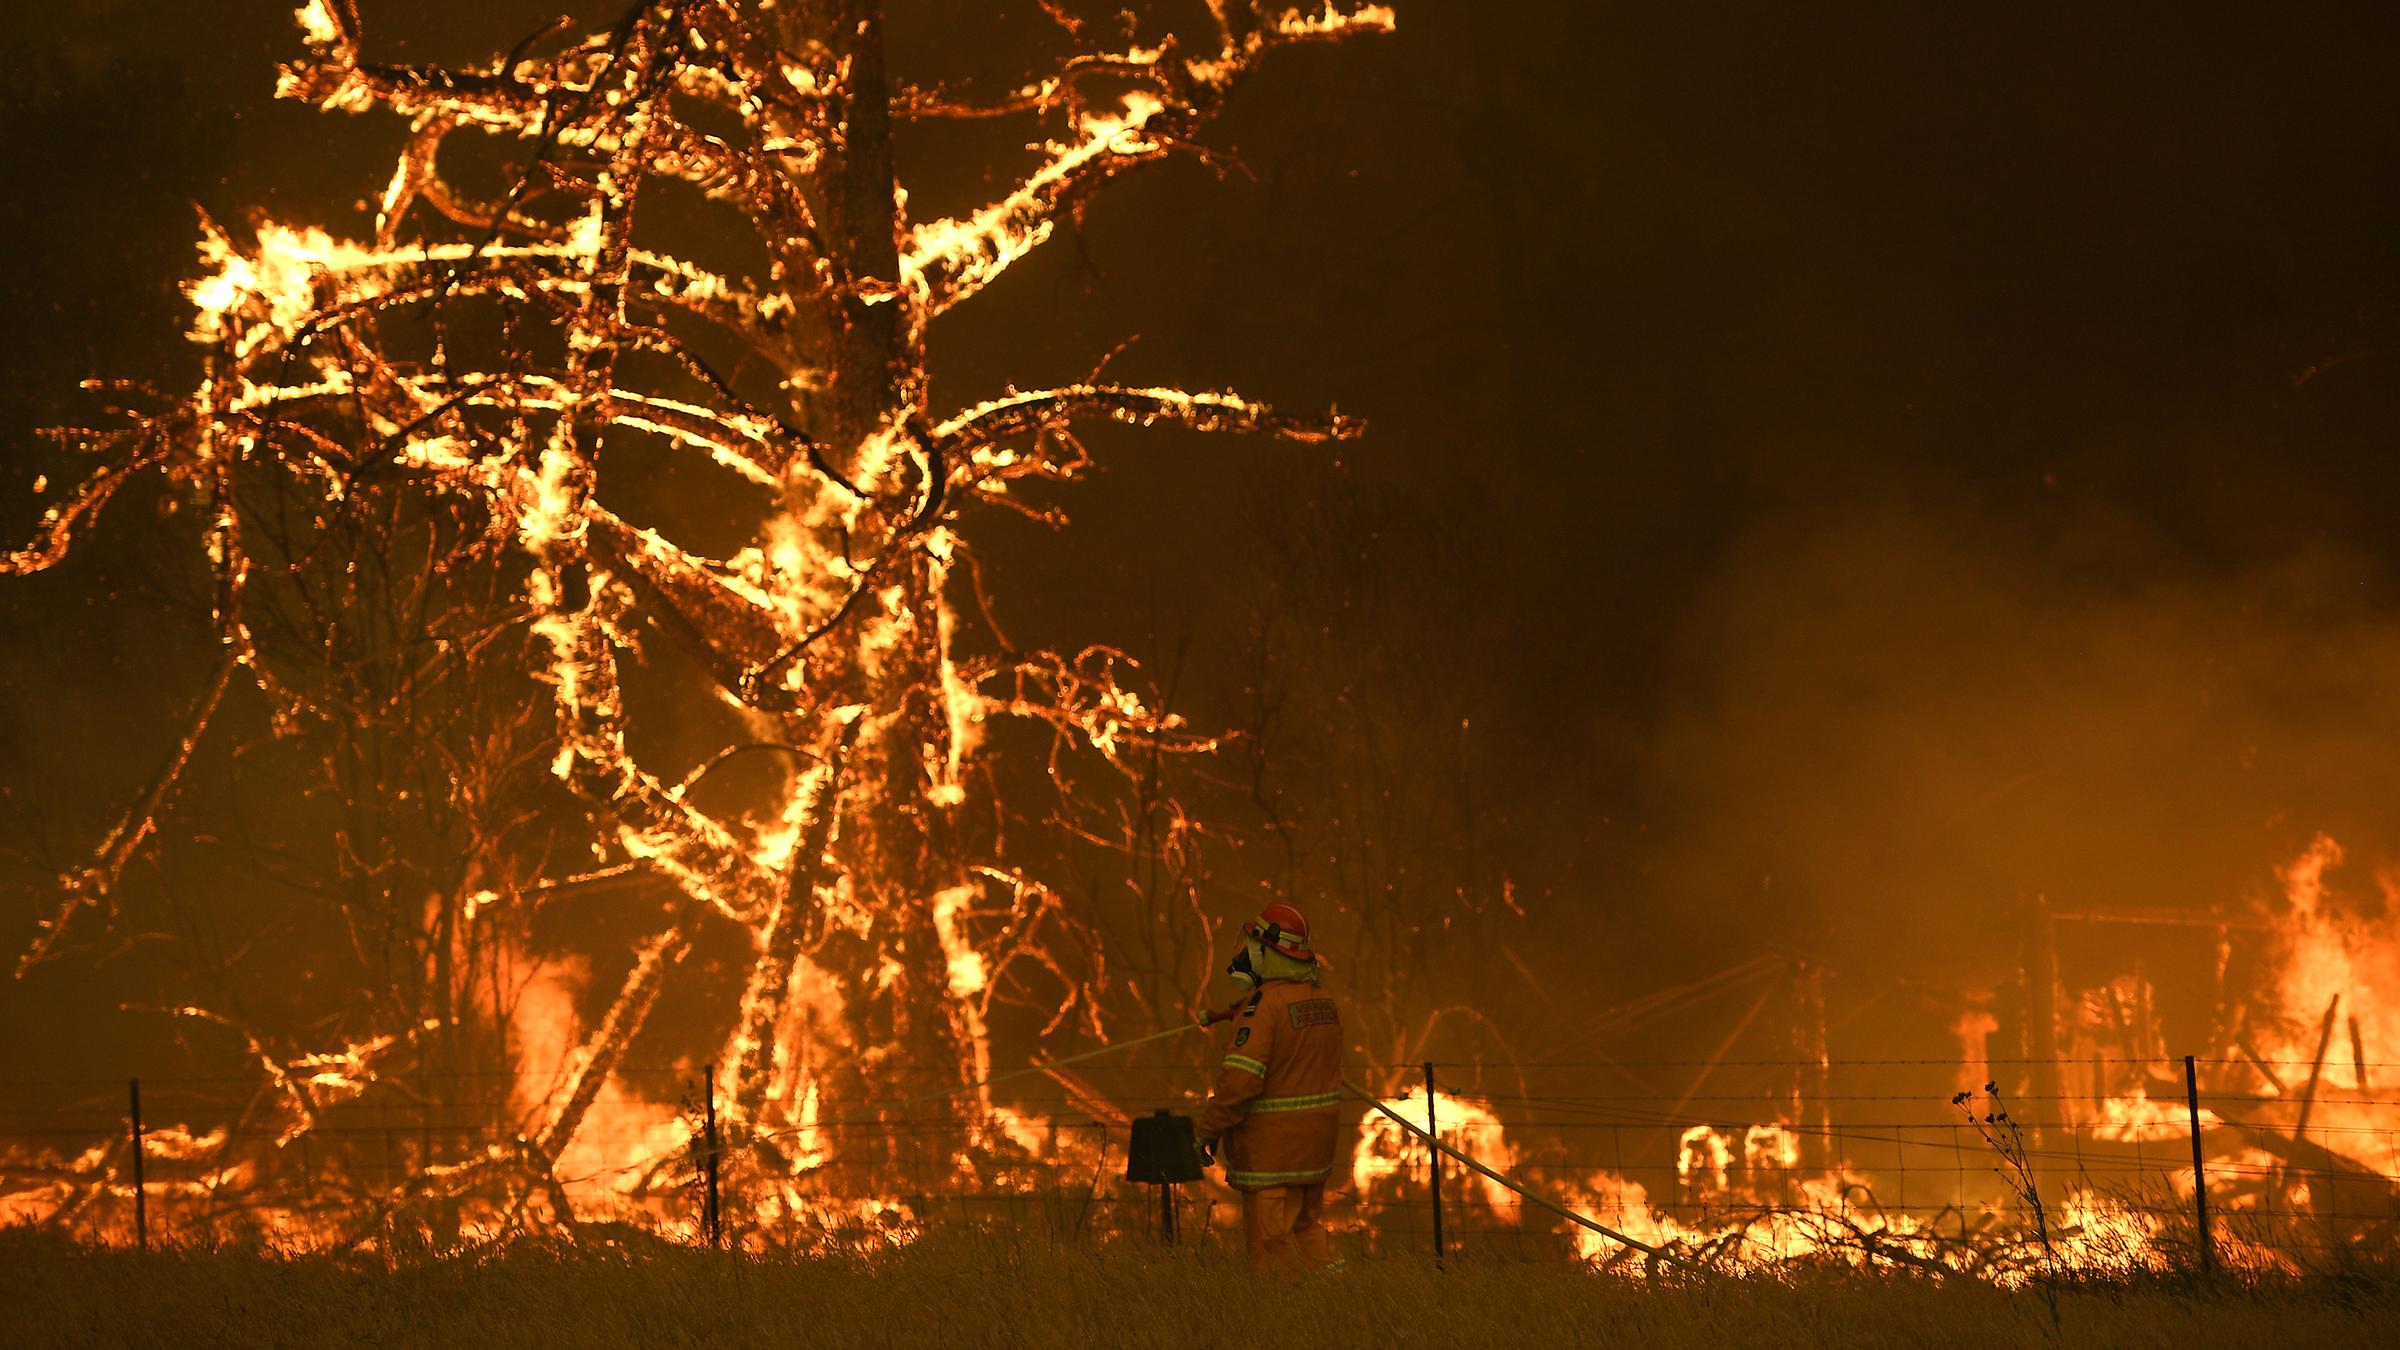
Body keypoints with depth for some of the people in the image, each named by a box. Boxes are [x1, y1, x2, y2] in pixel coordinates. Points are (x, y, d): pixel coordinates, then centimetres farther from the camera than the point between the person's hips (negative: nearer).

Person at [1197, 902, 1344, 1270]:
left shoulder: (1264, 1004, -17)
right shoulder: (1324, 1002, 10)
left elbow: (1240, 1077, -22)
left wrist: (1209, 1130, -13)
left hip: (1272, 1144, -8)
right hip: (1317, 1139, 8)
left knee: (1271, 1241, -4)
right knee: (1307, 1227, 17)